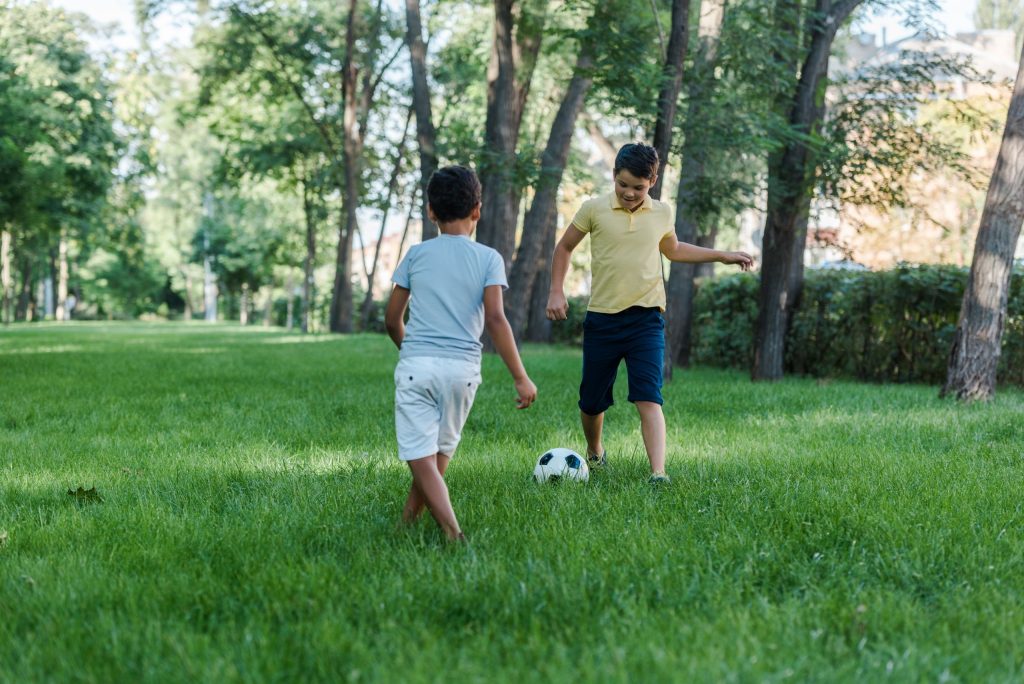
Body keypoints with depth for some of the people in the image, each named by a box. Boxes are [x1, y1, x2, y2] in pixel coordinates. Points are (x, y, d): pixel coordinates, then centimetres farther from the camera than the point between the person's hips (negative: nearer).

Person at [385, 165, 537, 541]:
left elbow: (392, 319, 12)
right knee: (440, 452, 18)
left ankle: (454, 534, -19)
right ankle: (407, 521, 25)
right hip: (463, 367, 1)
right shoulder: (488, 258, 4)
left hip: (416, 365, -1)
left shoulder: (416, 254, 8)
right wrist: (521, 377, -7)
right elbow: (495, 319, -8)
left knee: (421, 458, -4)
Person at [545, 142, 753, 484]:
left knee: (648, 398, -15)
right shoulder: (594, 209, -3)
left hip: (645, 319, 0)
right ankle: (594, 453, 37)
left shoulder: (662, 213, 6)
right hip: (602, 319, 0)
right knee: (592, 401, 9)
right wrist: (556, 291, 1)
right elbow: (564, 247, 12)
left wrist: (724, 255, 23)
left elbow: (674, 250, 26)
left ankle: (658, 473, -21)